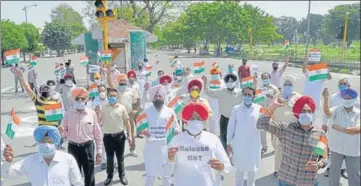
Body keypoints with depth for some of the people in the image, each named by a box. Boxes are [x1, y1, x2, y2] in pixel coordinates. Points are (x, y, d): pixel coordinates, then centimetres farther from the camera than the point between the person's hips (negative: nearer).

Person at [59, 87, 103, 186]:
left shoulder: (92, 113, -5)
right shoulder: (68, 113, -2)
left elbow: (98, 134, -1)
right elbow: (65, 133, 0)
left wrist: (99, 151, -1)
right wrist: (62, 131, -25)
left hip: (87, 147, -1)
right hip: (73, 147, 1)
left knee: (89, 175, 10)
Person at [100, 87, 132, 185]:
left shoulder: (122, 107, -3)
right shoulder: (103, 108, -2)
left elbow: (127, 122, 2)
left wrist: (130, 135, 0)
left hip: (119, 135, 0)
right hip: (108, 136, 0)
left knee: (120, 157, 11)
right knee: (109, 157, 12)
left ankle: (122, 175, 26)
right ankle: (109, 176, 27)